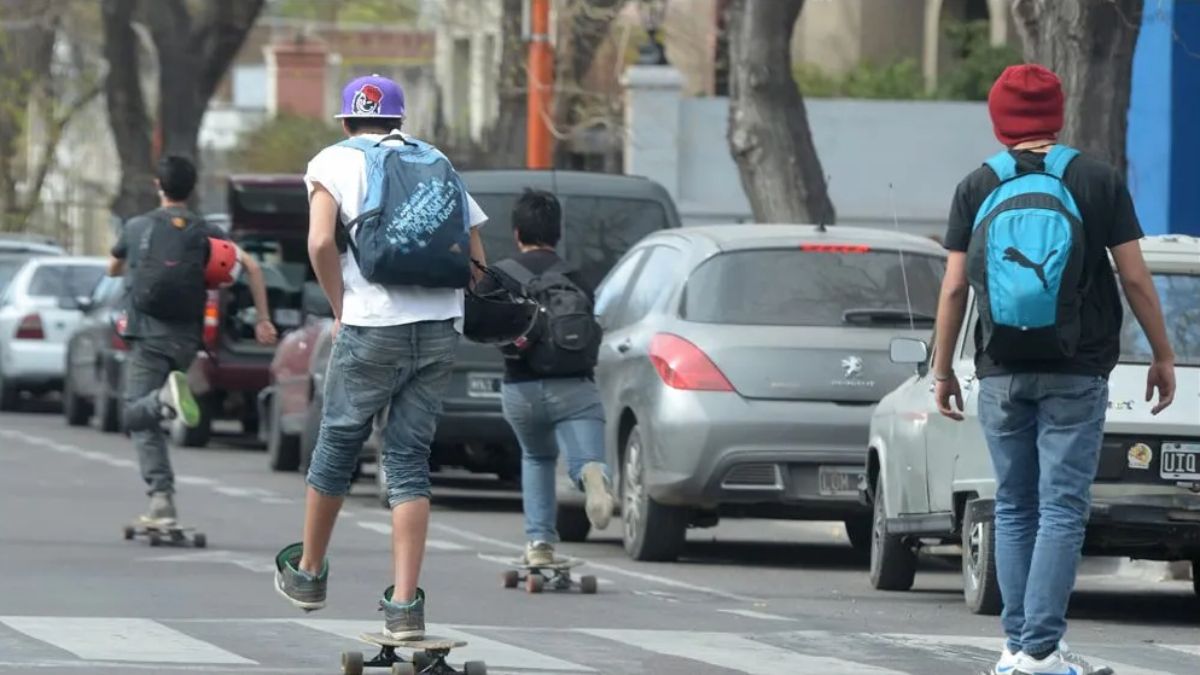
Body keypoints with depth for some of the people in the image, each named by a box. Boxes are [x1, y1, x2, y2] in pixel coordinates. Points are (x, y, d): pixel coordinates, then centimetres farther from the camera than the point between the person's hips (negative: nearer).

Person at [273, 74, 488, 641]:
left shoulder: (335, 161, 6)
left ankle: (308, 572, 30)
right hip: (442, 329, 3)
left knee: (337, 446, 14)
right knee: (410, 461, 5)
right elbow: (476, 261, 13)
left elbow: (321, 242, -10)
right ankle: (405, 604, -3)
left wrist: (341, 310, 2)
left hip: (372, 328, -3)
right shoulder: (440, 164, 18)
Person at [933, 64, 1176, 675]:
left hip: (1001, 373, 2)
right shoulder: (1097, 182, -2)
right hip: (1075, 373, -2)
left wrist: (943, 370, 9)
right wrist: (1163, 356, 7)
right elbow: (1135, 280, -3)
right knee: (1063, 509, -2)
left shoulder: (976, 190, 1)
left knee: (1014, 509, 11)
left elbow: (954, 289, -1)